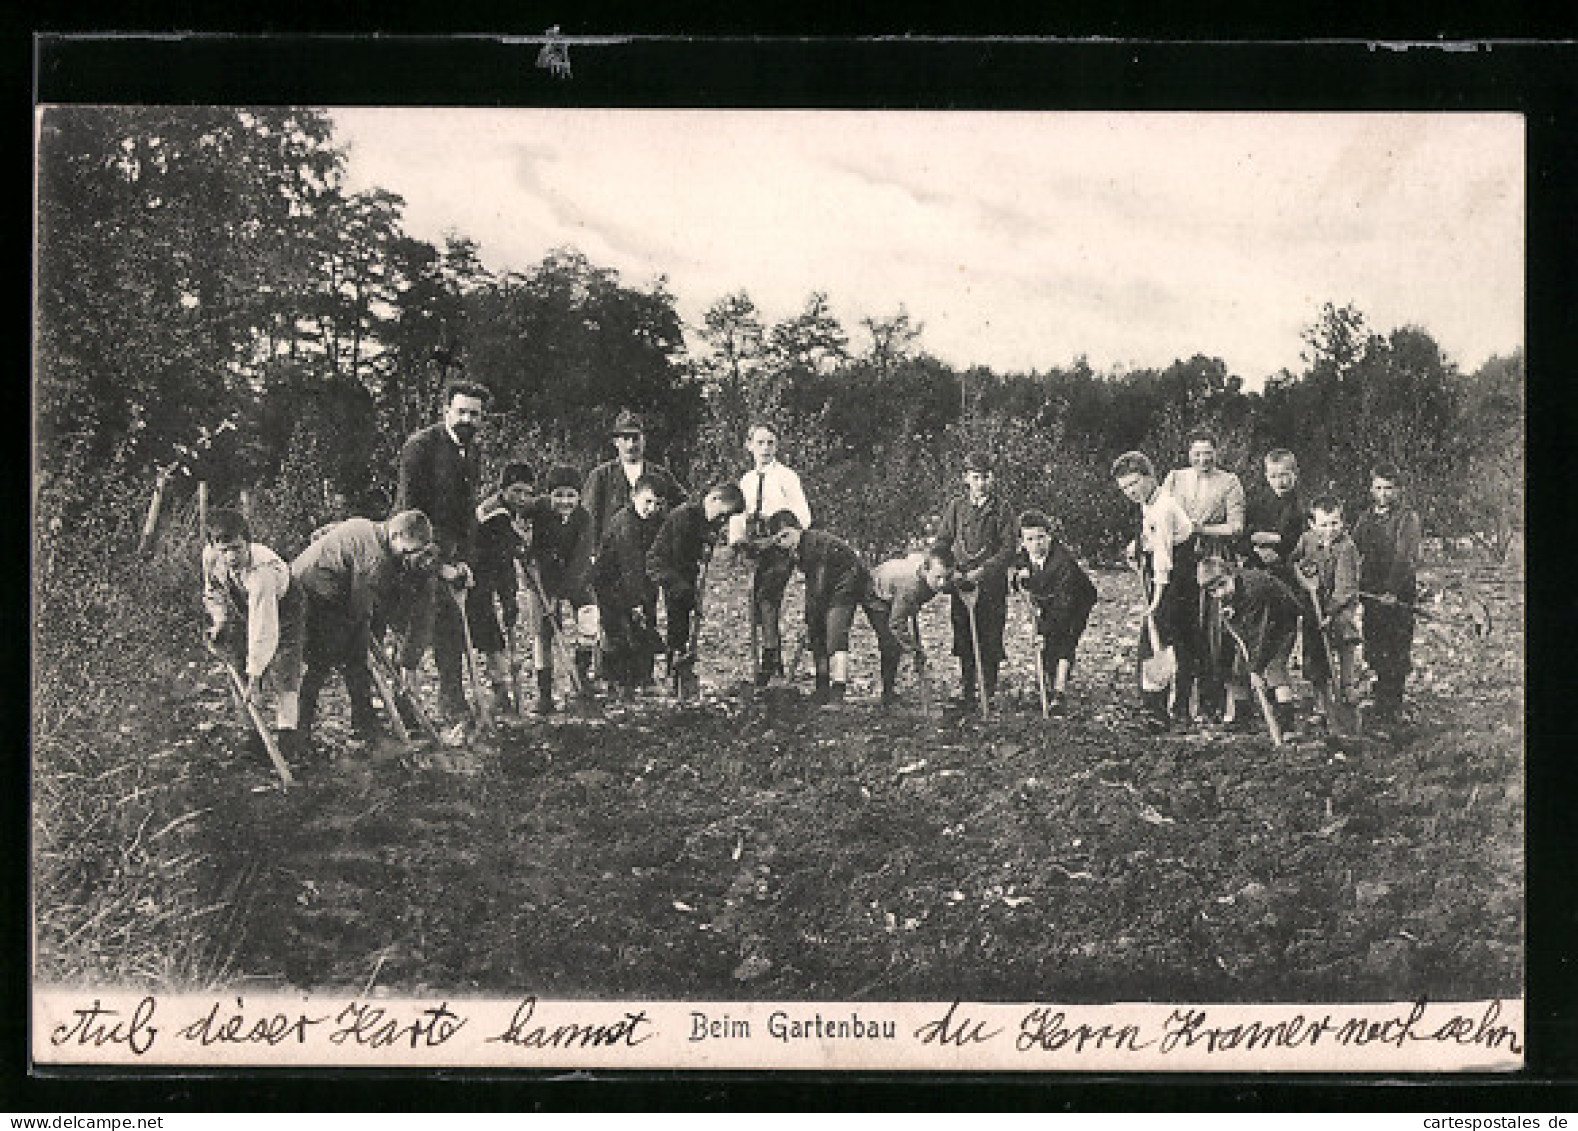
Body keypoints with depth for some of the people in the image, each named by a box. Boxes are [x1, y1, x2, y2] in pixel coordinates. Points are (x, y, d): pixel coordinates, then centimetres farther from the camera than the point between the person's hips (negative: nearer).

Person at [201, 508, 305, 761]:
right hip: (242, 612, 6)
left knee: (283, 672, -18)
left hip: (280, 609, -5)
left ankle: (287, 734, -18)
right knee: (240, 674, -1)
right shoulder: (210, 556, -24)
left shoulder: (263, 569, -44)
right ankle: (251, 734, 4)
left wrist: (255, 676, -45)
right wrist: (219, 620, -12)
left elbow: (264, 629, -45)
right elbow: (213, 591, 2)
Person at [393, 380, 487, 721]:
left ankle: (452, 703, 11)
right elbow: (409, 504, -15)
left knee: (452, 626, 5)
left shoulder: (474, 450, 9)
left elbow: (468, 508, 9)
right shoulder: (420, 445, -13)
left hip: (447, 548, 7)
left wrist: (463, 557, 0)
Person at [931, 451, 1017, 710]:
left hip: (992, 584, -2)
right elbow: (942, 542, 11)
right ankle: (967, 692, 9)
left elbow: (1009, 549, -2)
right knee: (964, 642, 1)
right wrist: (951, 571, -5)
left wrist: (982, 571, -12)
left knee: (990, 642, -2)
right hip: (962, 583, 2)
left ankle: (988, 693, 5)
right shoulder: (956, 507, 10)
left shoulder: (1001, 510, 3)